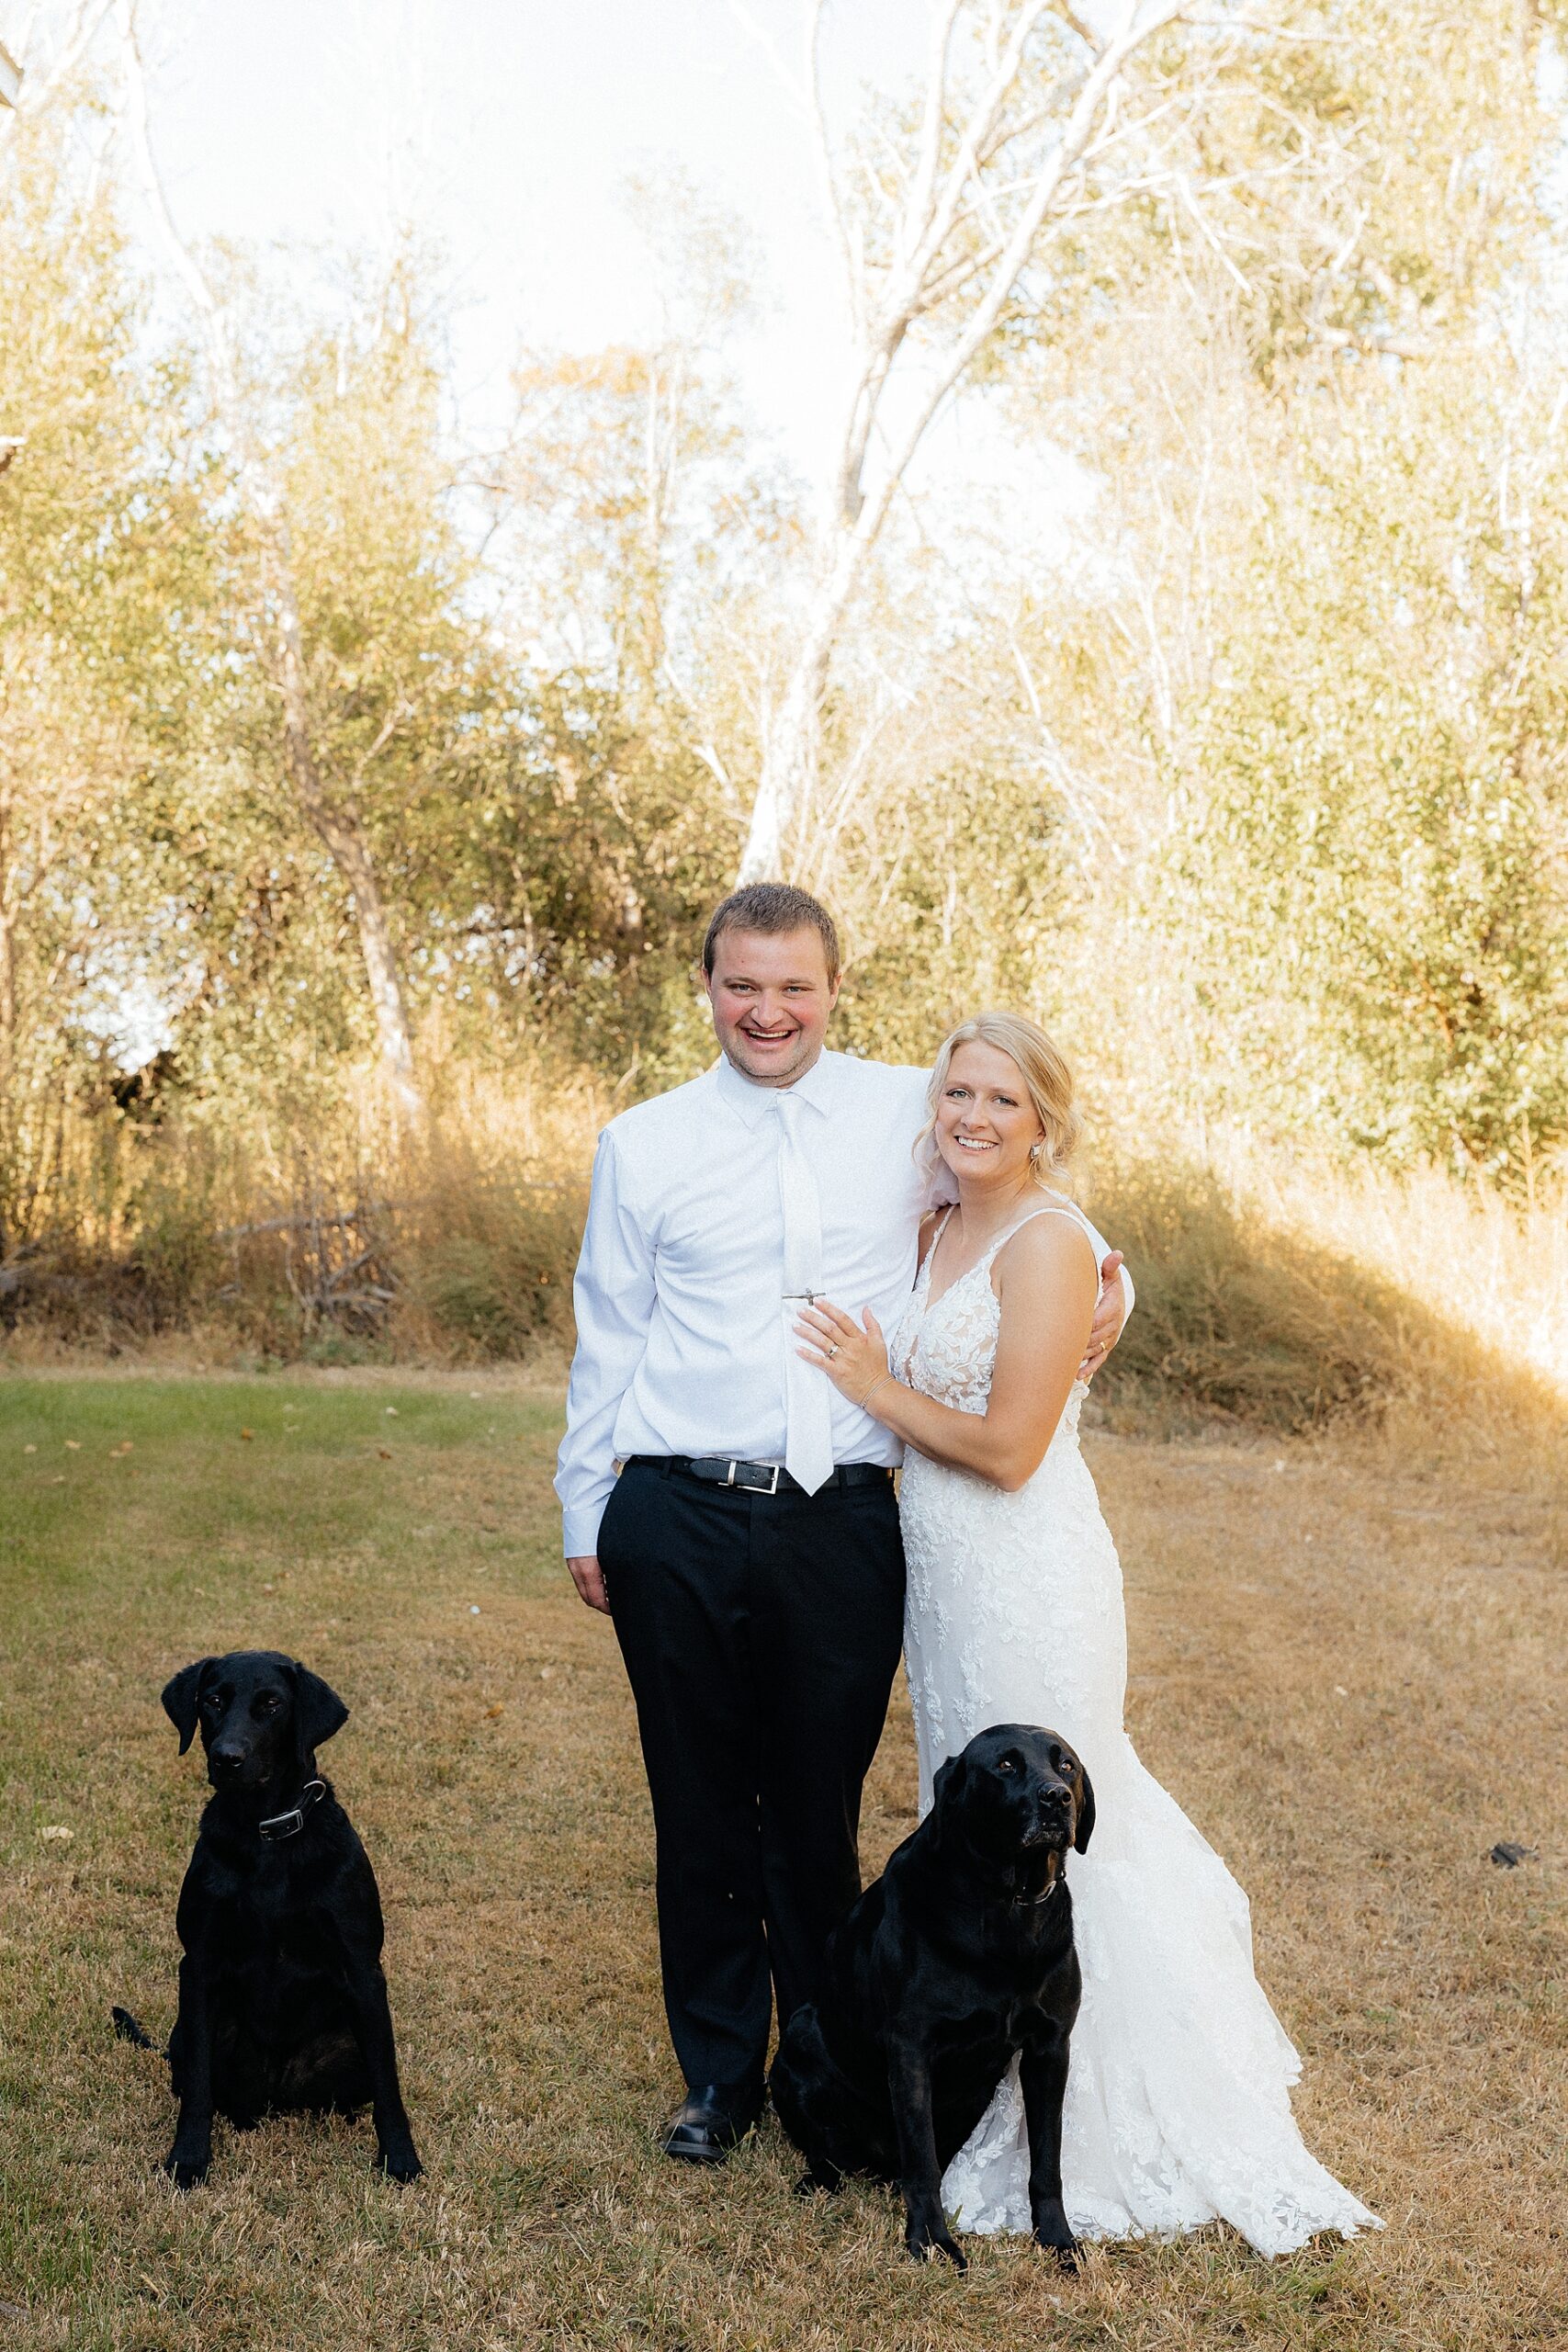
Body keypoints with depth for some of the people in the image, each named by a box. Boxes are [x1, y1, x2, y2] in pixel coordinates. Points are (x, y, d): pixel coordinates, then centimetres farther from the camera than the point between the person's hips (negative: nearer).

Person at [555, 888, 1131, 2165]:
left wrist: (1107, 1279, -3)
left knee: (821, 1820, 10)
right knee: (702, 1815, 10)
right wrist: (585, 1518, 11)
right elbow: (607, 1342, 10)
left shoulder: (908, 1113, 4)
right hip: (680, 1521, 0)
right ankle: (720, 2073, 27)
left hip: (843, 1522, 0)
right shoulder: (645, 1143, 4)